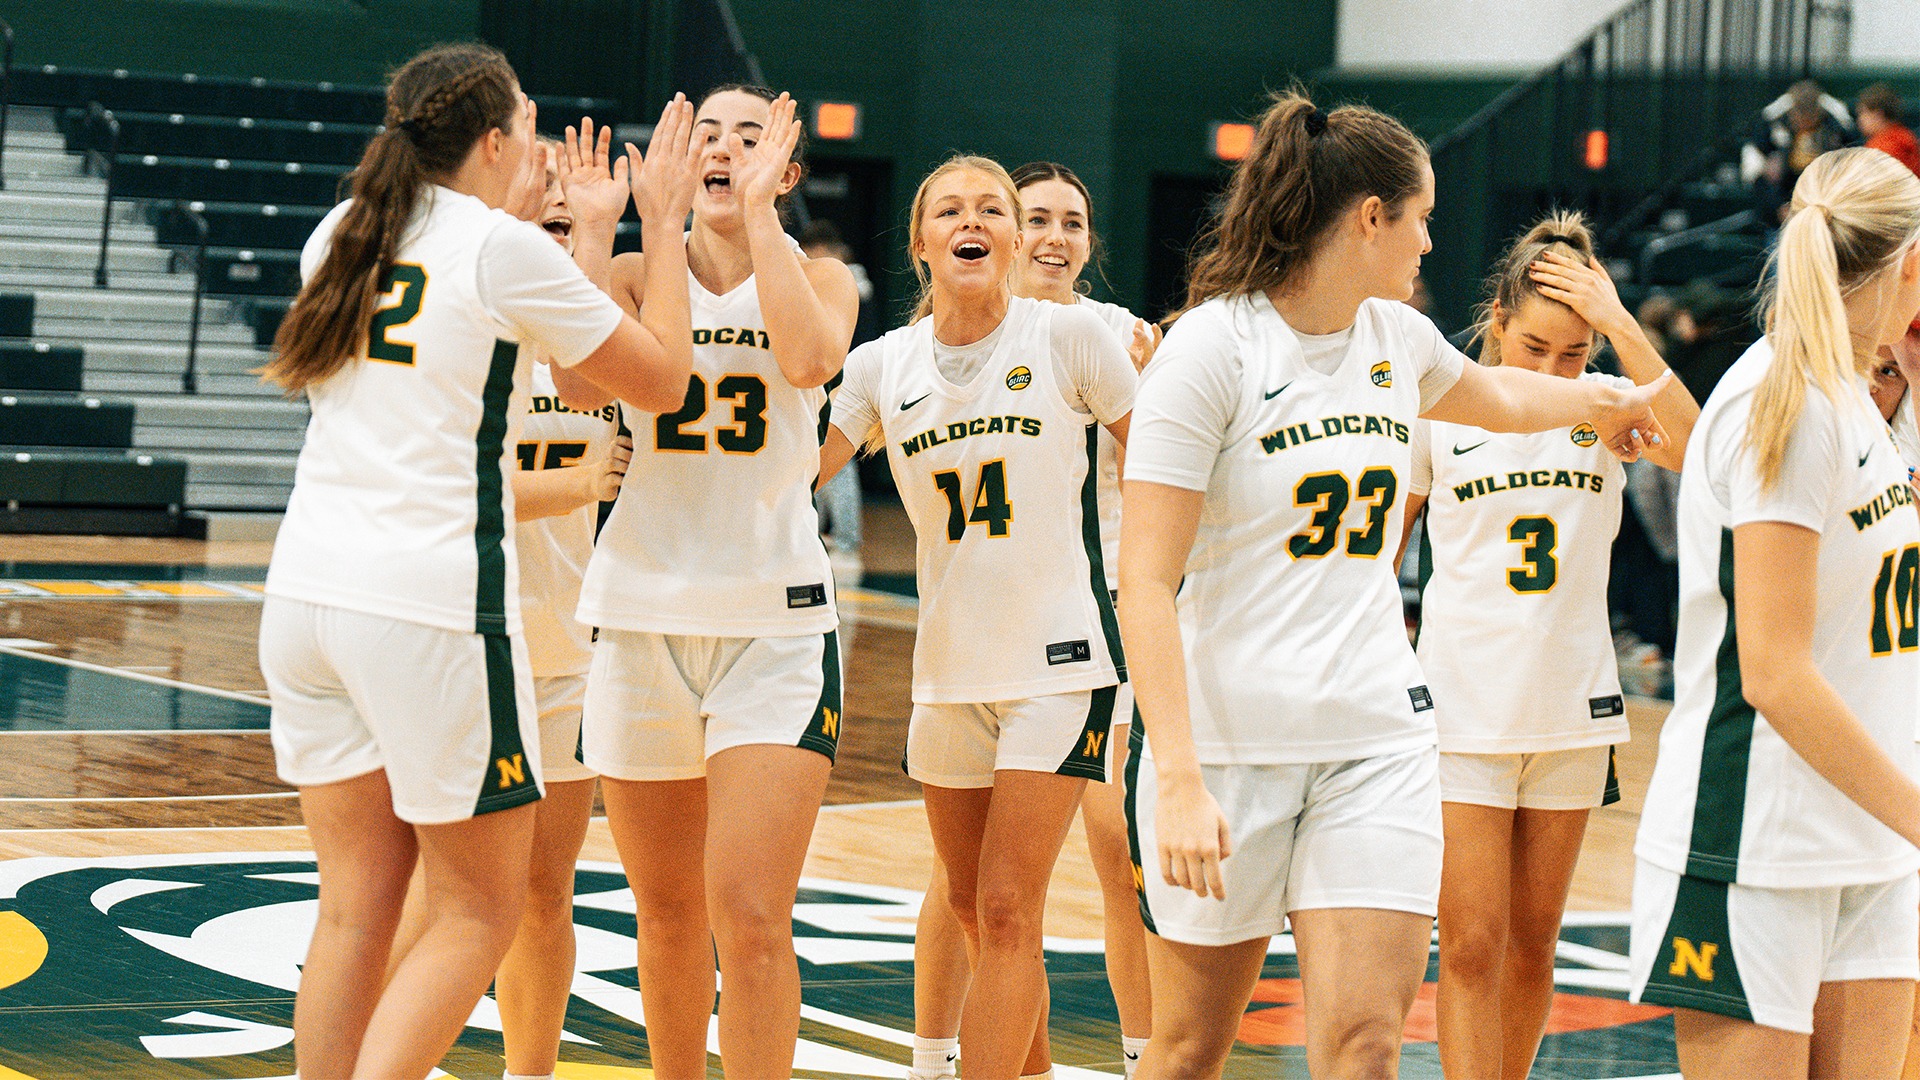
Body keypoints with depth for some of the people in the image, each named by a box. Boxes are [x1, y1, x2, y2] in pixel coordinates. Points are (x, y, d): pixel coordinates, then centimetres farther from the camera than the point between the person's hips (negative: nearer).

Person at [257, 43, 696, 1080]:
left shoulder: (339, 237, 12)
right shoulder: (508, 253, -6)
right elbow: (660, 374, 4)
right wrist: (660, 219, 13)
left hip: (306, 592, 7)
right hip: (430, 603, -6)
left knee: (355, 907, 10)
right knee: (479, 909, 5)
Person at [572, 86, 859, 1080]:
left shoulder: (820, 277, 2)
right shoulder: (636, 273, 4)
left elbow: (810, 355, -22)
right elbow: (582, 383, -16)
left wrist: (759, 212, -17)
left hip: (774, 624, -2)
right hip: (643, 614, 2)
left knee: (751, 919, -14)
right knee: (667, 915, 12)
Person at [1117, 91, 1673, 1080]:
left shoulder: (1396, 338, 10)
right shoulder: (1213, 347, -11)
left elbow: (1495, 397, 36)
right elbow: (1145, 582, -15)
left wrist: (1606, 401, 52)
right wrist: (1179, 782, -23)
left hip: (1379, 742, 5)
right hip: (1228, 738, -5)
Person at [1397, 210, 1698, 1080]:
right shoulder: (1437, 408, -3)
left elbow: (1696, 451, -21)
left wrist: (1620, 323, -22)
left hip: (1573, 713, 2)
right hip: (1461, 712, -2)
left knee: (1534, 945, 10)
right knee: (1473, 949, -9)